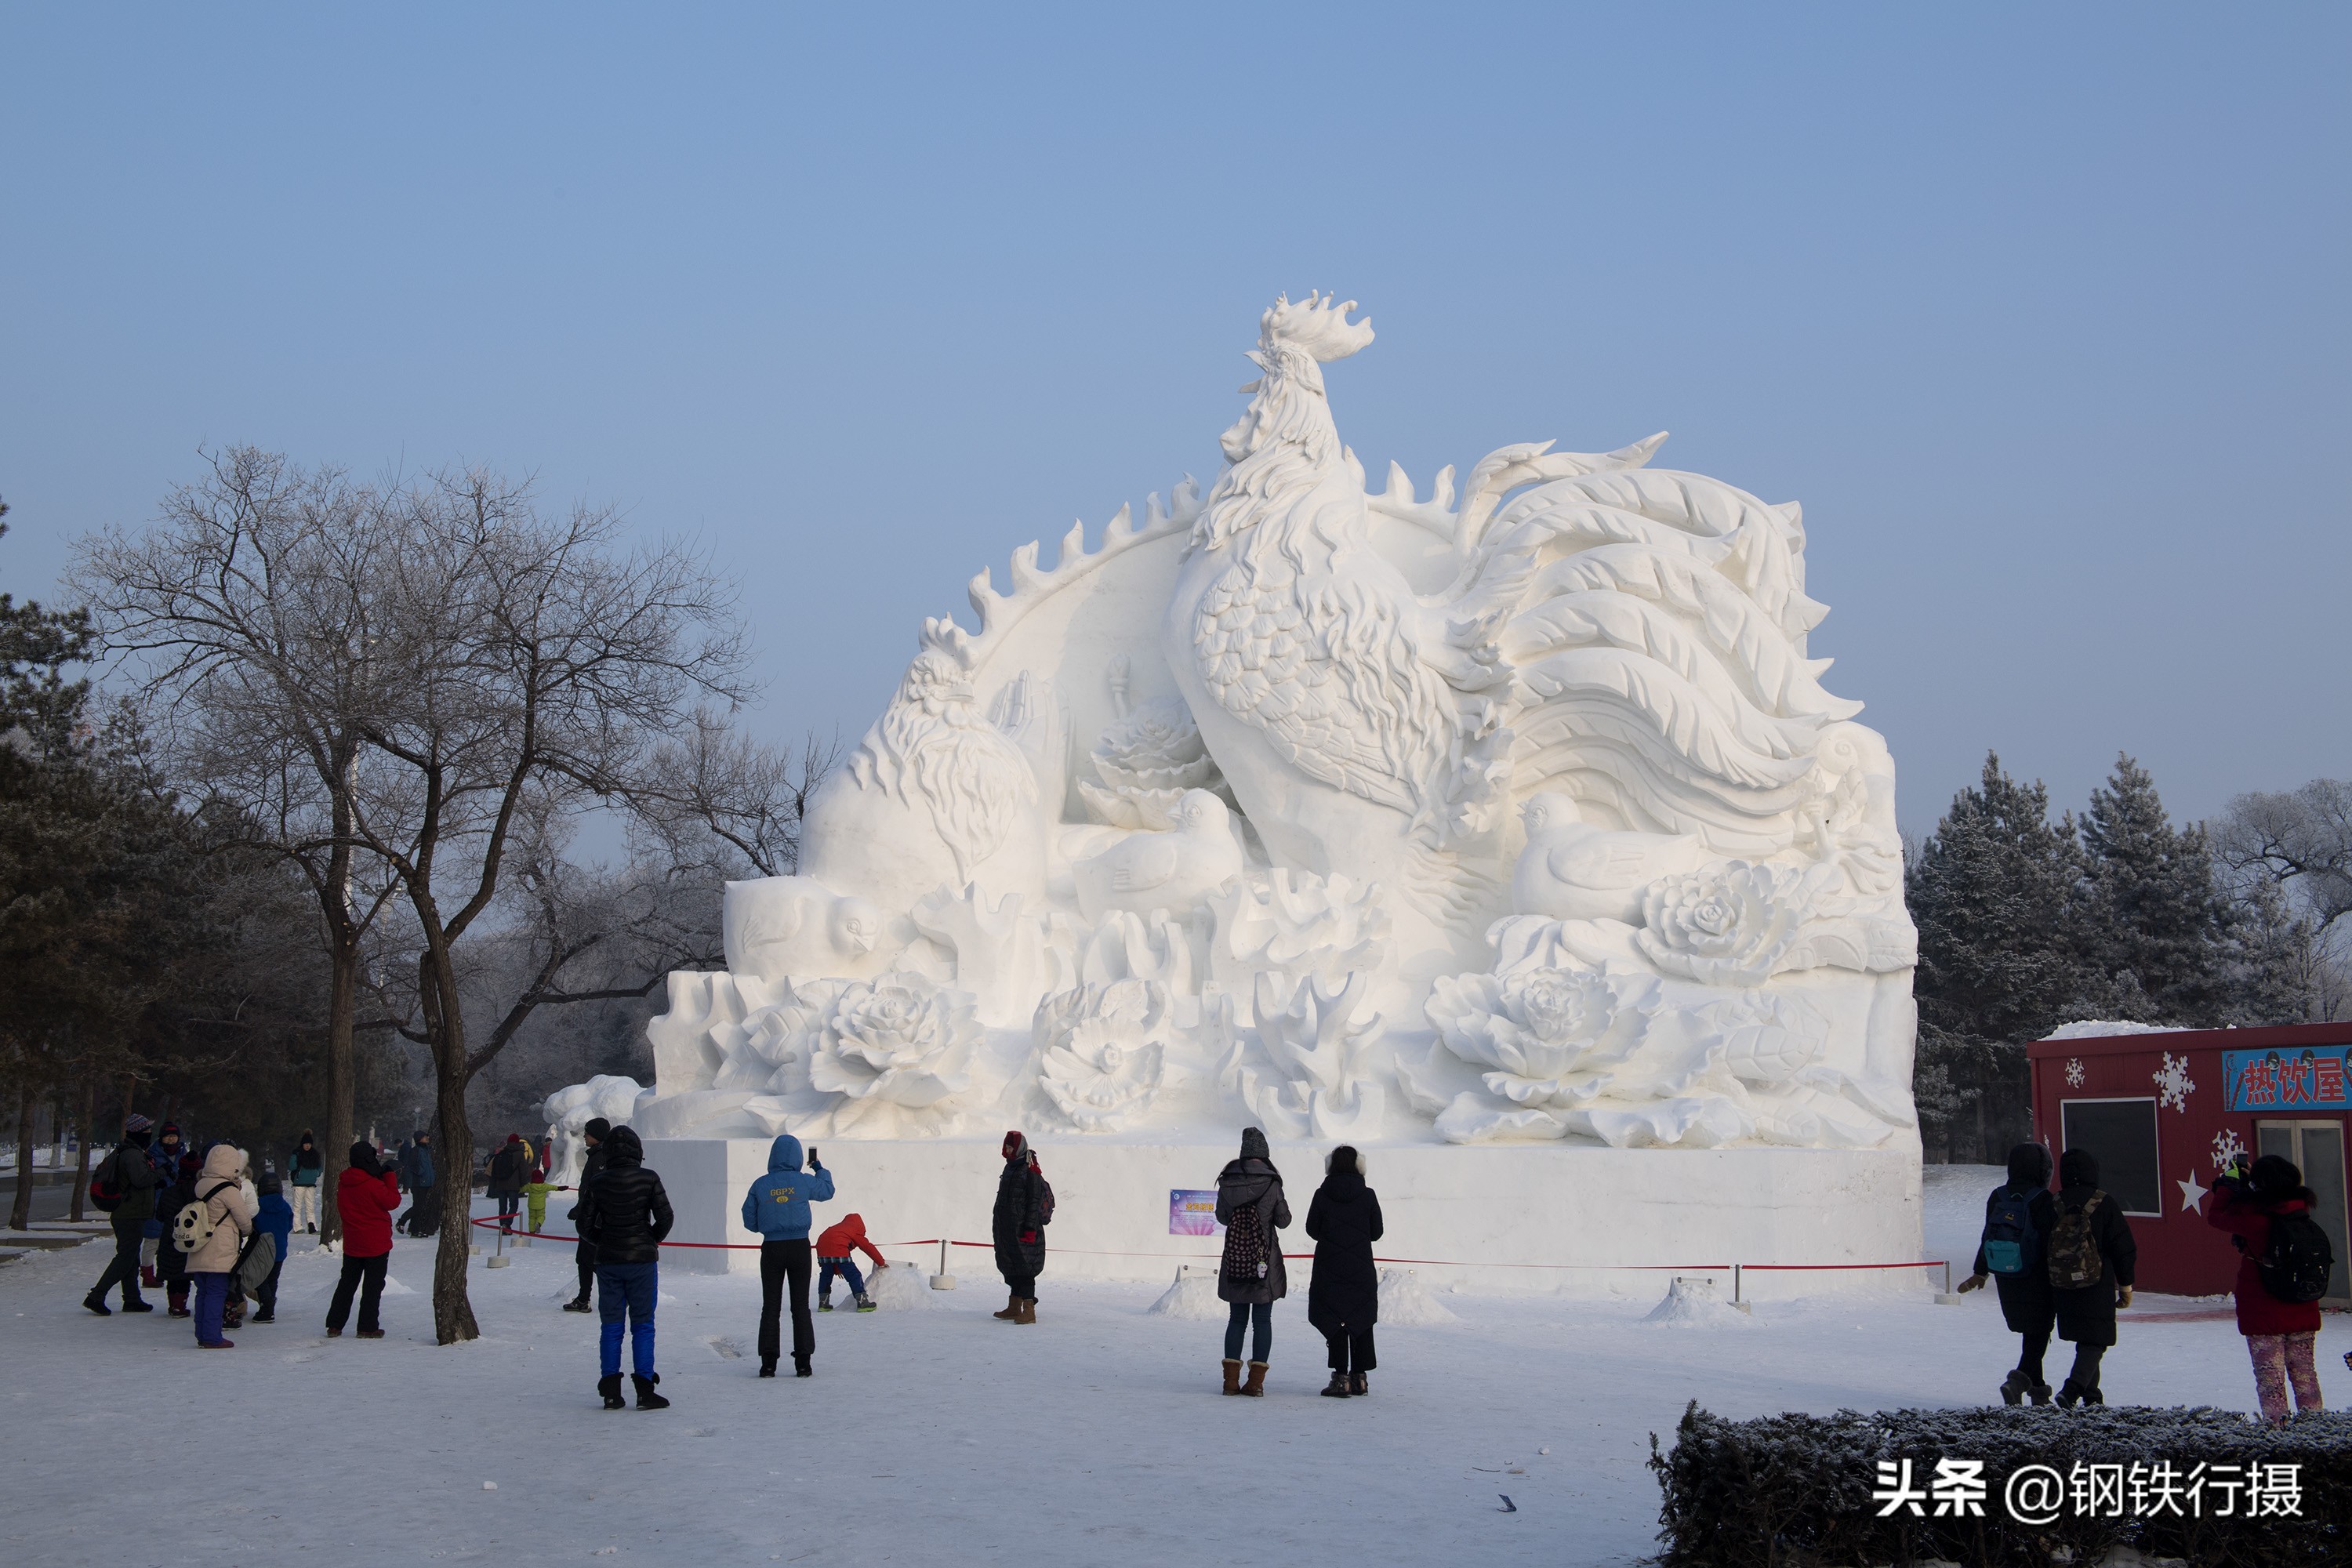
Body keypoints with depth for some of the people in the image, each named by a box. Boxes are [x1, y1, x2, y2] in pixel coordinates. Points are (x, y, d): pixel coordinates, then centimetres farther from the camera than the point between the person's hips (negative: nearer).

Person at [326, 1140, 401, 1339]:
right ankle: (368, 1328, 4)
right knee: (373, 1285, 3)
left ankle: (334, 1325, 13)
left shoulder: (343, 1182, 0)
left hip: (351, 1244, 6)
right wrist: (390, 1178, -4)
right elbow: (392, 1201, -13)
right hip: (376, 1243, -6)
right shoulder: (373, 1184, -21)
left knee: (347, 1282, 15)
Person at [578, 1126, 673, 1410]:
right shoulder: (648, 1179, -7)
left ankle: (611, 1392, 8)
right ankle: (644, 1390, 0)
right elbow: (666, 1217, -8)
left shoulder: (598, 1183, -2)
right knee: (642, 1325, 4)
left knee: (611, 1325, 9)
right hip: (642, 1259, -2)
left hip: (608, 1260, 2)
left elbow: (585, 1225, -1)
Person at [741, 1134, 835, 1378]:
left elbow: (749, 1221, 2)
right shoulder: (804, 1182, -5)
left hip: (771, 1248, 0)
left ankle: (768, 1362, 1)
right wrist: (819, 1169, 31)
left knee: (770, 1306, 6)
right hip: (799, 1247, 0)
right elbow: (828, 1190, 15)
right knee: (800, 1306, 6)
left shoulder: (760, 1185, -3)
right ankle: (803, 1362, 4)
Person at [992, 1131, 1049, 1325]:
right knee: (1012, 1268, 12)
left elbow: (1034, 1202, -14)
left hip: (1023, 1229, -9)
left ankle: (1029, 1311, -10)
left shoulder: (1031, 1171, -11)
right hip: (1007, 1229, 9)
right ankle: (1014, 1308, 19)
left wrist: (1030, 1229, -18)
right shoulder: (1010, 1169, 17)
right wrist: (997, 1226, 23)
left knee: (1024, 1268, -10)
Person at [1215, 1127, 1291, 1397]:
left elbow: (1221, 1217, 10)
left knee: (1237, 1318, 12)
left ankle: (1231, 1379, 8)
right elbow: (1283, 1220, -3)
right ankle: (1256, 1381, -1)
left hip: (1235, 1260, 3)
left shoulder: (1228, 1180, -1)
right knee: (1262, 1321, 4)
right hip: (1264, 1260, -3)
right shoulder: (1271, 1182, -10)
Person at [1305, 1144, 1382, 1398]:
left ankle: (1341, 1377, -6)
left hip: (1329, 1268, -1)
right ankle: (1359, 1376, 13)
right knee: (1362, 1321, 12)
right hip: (1362, 1269, 1)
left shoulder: (1322, 1195, -6)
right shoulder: (1368, 1196, -4)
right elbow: (1376, 1232, 2)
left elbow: (1312, 1229, 1)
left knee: (1335, 1321, 2)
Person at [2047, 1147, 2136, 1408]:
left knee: (2085, 1340, 19)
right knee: (2095, 1342, 0)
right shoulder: (2104, 1205, -9)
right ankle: (2073, 1389, -19)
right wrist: (2126, 1284, 5)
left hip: (2062, 1289, 4)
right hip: (2097, 1289, -4)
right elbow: (2123, 1247, -6)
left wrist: (2050, 1288, 18)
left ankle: (2091, 1394, 23)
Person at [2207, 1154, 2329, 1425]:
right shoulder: (2300, 1210, -3)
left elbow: (2215, 1216, -7)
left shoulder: (2254, 1216, -21)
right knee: (2303, 1371, 16)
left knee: (2270, 1375, 1)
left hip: (2263, 1315, -6)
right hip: (2303, 1312, 6)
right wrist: (2244, 1184, 17)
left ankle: (2276, 1424, -2)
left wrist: (2227, 1183, 6)